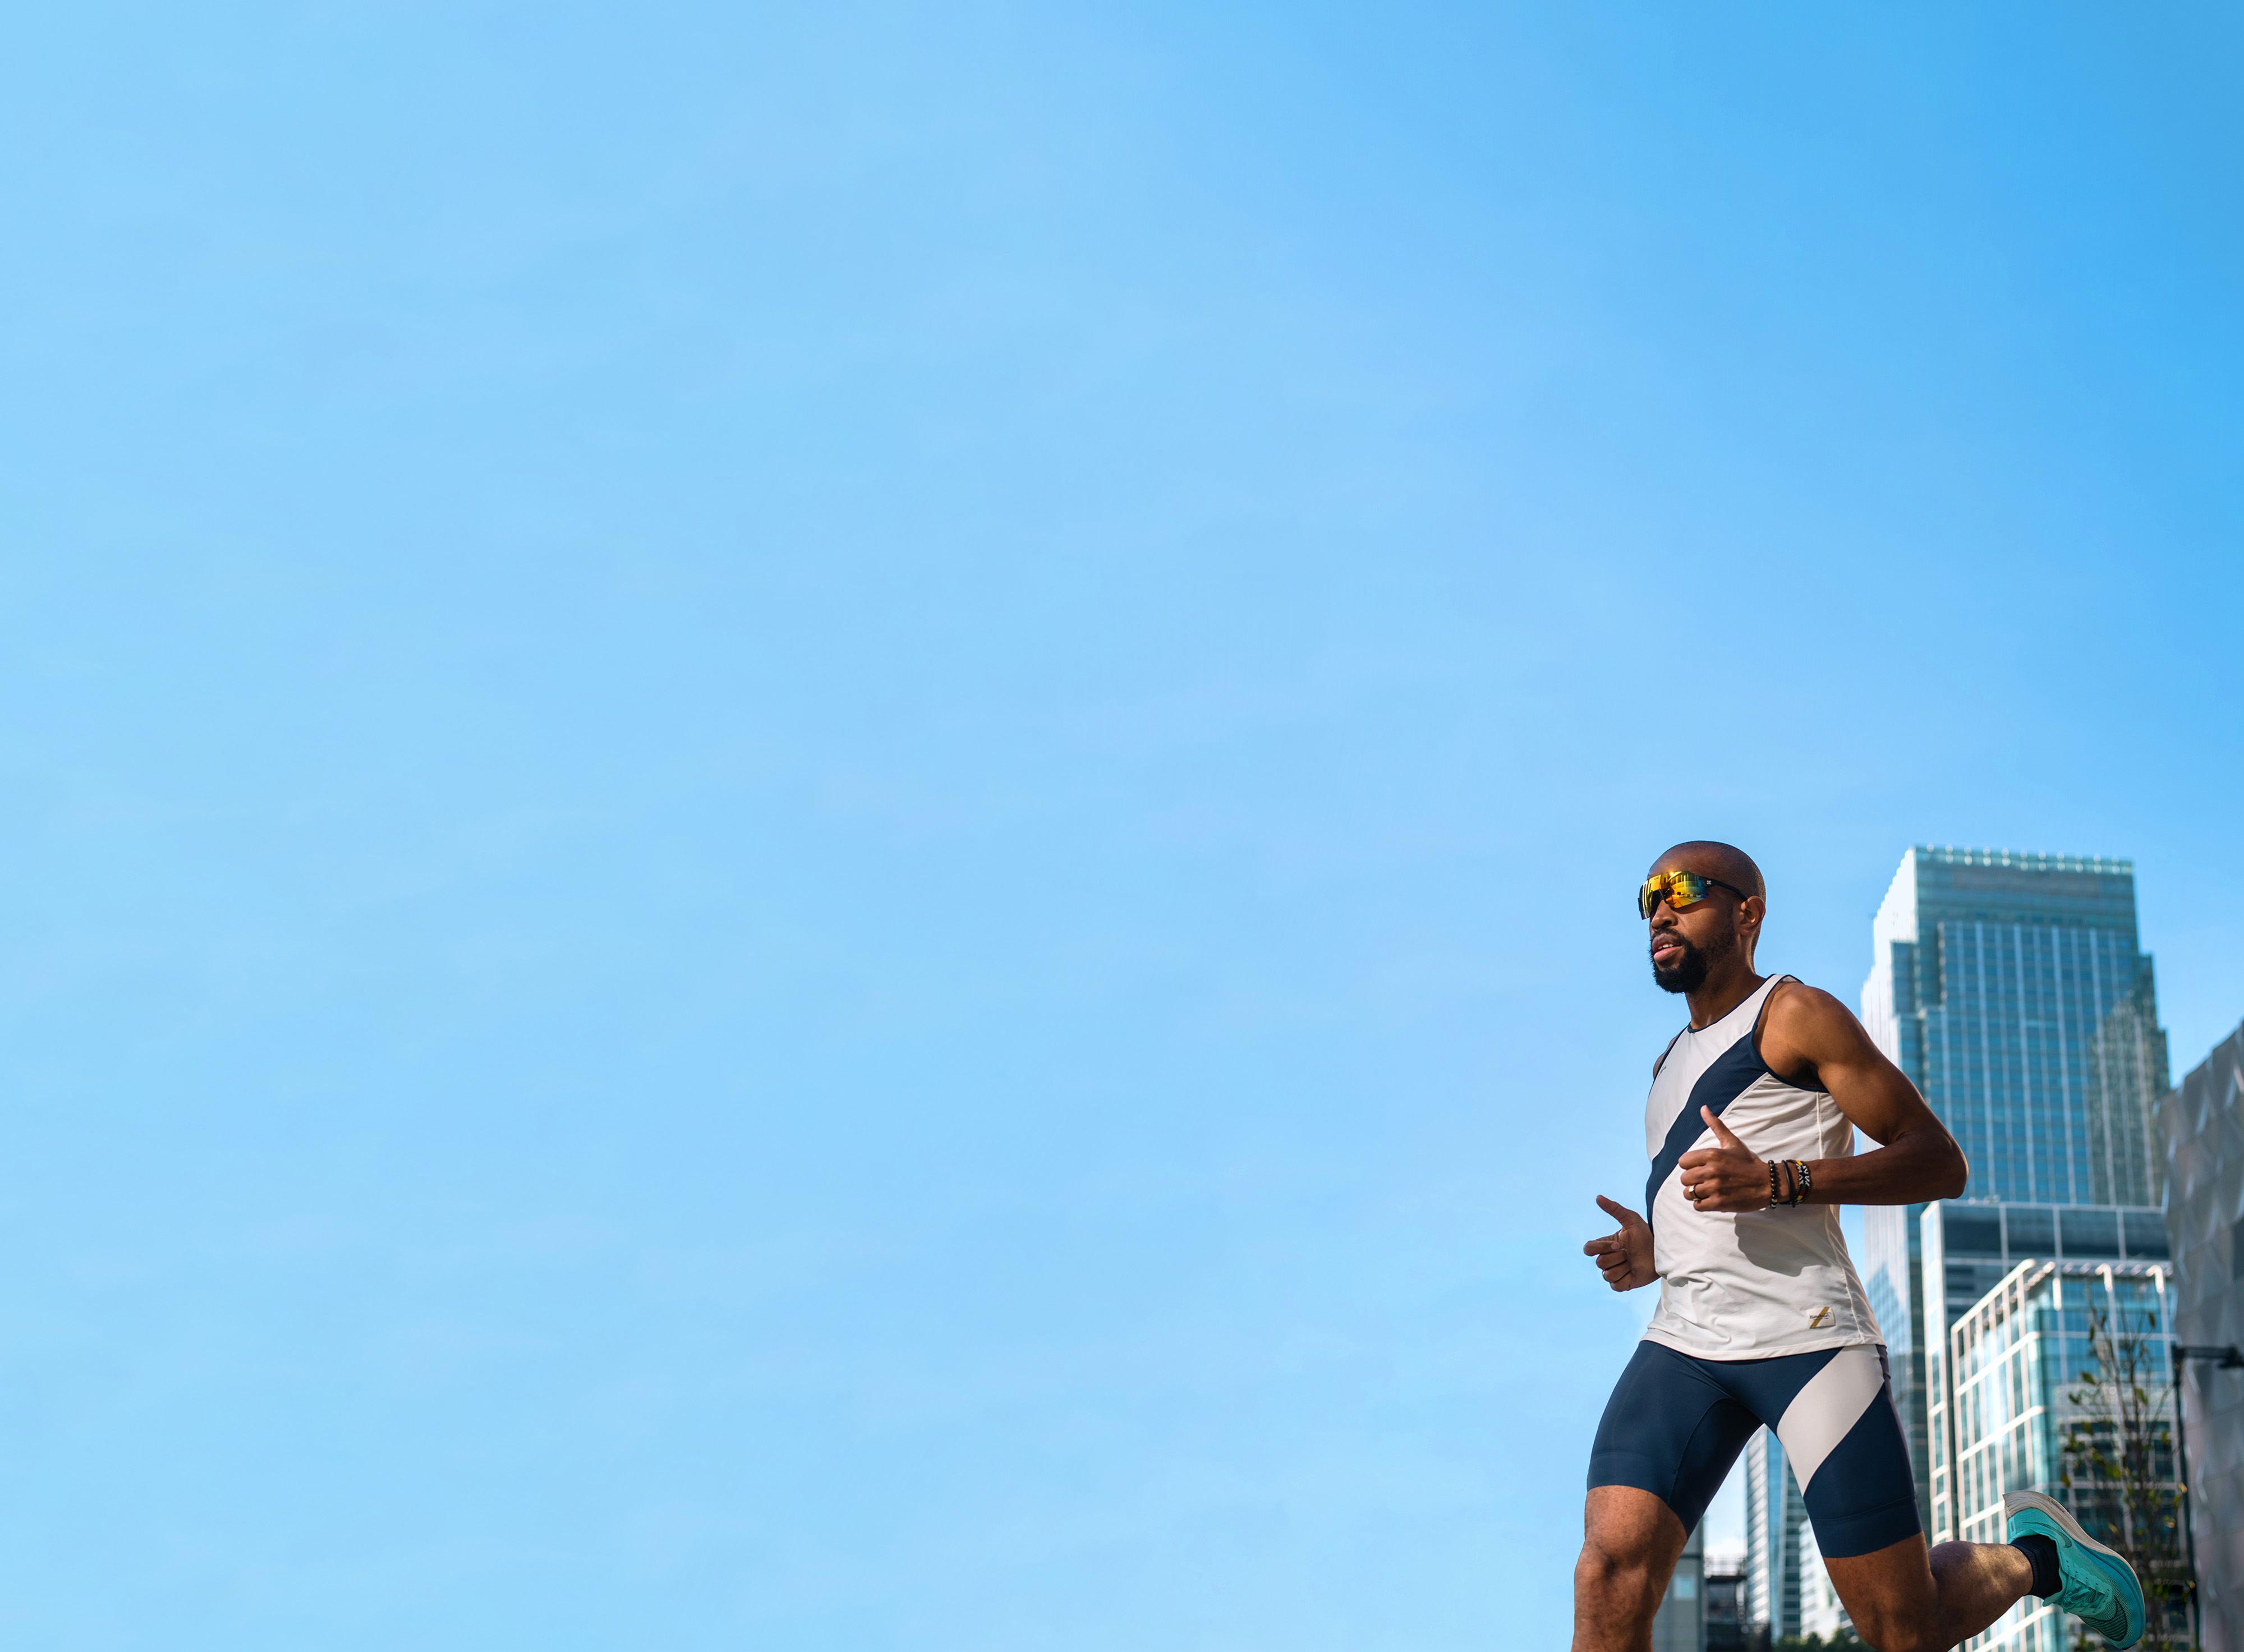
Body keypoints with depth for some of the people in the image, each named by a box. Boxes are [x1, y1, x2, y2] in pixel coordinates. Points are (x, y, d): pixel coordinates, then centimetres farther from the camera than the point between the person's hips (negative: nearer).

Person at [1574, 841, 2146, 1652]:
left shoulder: (1795, 1016, 2)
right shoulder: (1674, 1062, 26)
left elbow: (1939, 1161, -4)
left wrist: (1774, 1181, -17)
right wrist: (1654, 1255, 13)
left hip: (1806, 1334, -6)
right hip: (1684, 1341, 6)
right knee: (1611, 1564, -20)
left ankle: (2030, 1557, 29)